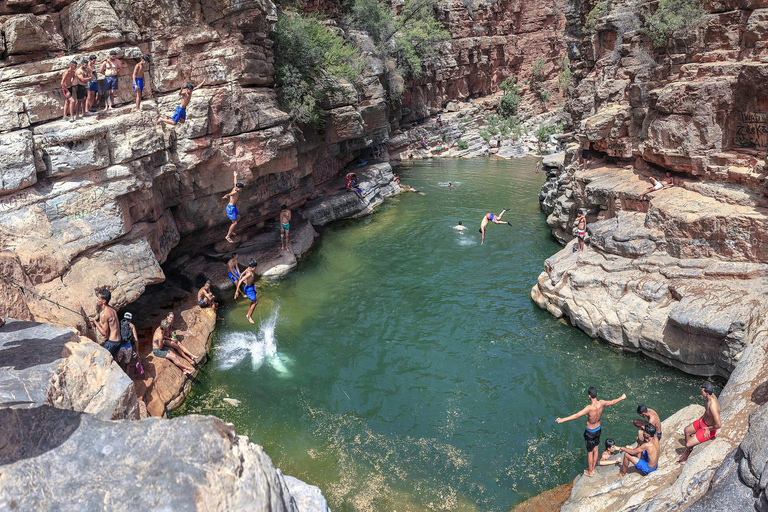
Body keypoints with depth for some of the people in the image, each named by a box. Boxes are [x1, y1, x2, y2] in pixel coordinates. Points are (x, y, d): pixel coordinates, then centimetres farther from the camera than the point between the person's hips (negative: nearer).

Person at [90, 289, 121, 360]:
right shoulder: (112, 309, 6)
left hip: (111, 342, -9)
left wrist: (95, 322, -11)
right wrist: (97, 323, 9)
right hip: (118, 341, 9)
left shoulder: (104, 314, -21)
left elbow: (105, 334, -18)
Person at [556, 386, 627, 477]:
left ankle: (590, 472, 32)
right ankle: (593, 469, 42)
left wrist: (563, 419, -37)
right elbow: (613, 402, 0)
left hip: (590, 431, -6)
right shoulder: (601, 403, -18)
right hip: (598, 428, 6)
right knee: (595, 450, 24)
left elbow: (576, 415, -38)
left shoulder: (589, 408, -36)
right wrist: (622, 398, 20)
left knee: (590, 452, 13)